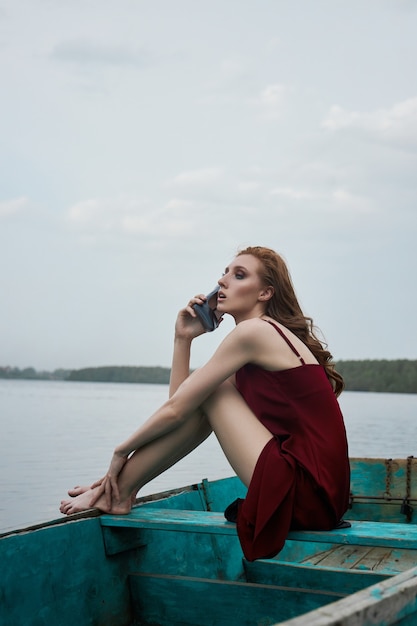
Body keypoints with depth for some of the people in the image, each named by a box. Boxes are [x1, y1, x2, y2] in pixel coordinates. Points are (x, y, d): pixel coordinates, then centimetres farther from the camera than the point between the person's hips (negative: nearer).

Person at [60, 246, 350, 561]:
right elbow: (180, 399, 15)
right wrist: (183, 338, 8)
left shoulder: (254, 331, -11)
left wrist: (122, 450, 3)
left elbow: (176, 410, -9)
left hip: (303, 494, -9)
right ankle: (120, 488, 14)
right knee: (202, 394, 10)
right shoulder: (272, 335, 18)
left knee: (208, 394, -4)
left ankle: (117, 492, 6)